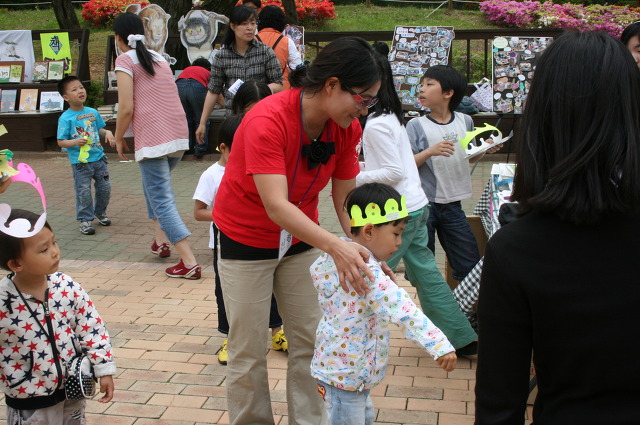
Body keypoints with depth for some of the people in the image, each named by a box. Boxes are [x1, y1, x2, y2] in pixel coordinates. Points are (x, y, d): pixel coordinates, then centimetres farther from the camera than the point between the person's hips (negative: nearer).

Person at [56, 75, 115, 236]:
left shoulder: (93, 112, 5)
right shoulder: (65, 118, -10)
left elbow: (100, 129, 18)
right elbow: (61, 142, -9)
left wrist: (107, 133, -4)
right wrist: (75, 142, -27)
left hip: (98, 158, 5)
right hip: (80, 161, -5)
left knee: (105, 187, 11)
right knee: (83, 191, 0)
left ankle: (100, 212, 33)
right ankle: (85, 220, 14)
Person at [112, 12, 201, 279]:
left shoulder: (125, 60, -3)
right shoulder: (159, 58, 18)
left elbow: (127, 108, -11)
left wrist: (119, 139, 4)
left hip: (153, 139, -8)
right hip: (179, 135, 8)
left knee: (162, 200, -4)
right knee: (153, 184, 30)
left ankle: (189, 263, -11)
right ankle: (161, 240, 30)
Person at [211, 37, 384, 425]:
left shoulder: (347, 129, -12)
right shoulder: (268, 121, -31)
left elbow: (345, 198, -10)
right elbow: (276, 206, -38)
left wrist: (365, 253, -25)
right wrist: (335, 247, -50)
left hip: (300, 237, 5)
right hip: (246, 238, -5)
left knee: (312, 341, 7)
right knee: (249, 352, 3)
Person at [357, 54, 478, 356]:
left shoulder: (376, 125, -17)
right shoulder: (391, 116, 11)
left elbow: (394, 172, -19)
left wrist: (354, 179, -16)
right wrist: (360, 166, 12)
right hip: (416, 206, 10)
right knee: (425, 273, 15)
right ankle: (464, 340, 21)